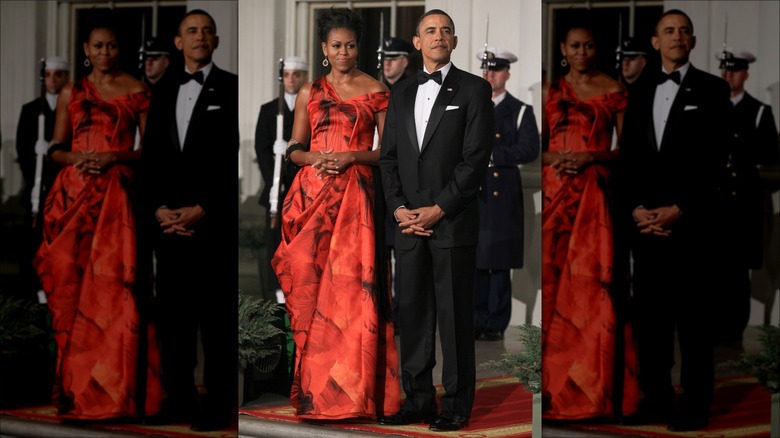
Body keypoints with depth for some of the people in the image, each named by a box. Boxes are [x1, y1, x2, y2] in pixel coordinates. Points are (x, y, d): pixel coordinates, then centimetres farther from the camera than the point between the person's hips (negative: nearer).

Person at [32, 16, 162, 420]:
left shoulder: (137, 91, 6)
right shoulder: (71, 93, 13)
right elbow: (56, 148, 13)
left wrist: (113, 157, -12)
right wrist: (77, 158, -8)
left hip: (116, 195, -2)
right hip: (74, 193, 2)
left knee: (112, 284, -9)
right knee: (70, 283, -3)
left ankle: (112, 385, -4)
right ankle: (74, 382, 3)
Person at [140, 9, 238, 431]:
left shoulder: (231, 88, 0)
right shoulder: (163, 91, 16)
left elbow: (235, 159, -7)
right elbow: (151, 157, 14)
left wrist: (203, 210, -12)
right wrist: (157, 208, -1)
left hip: (215, 224, -5)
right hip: (169, 223, 5)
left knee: (217, 318, -2)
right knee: (172, 315, 6)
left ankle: (219, 405, 4)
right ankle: (178, 400, 13)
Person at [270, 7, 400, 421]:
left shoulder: (375, 91, 6)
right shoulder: (309, 92, 12)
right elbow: (294, 148, 13)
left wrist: (352, 157, -11)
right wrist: (315, 158, -8)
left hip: (356, 194, -2)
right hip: (313, 193, 2)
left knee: (352, 285, -8)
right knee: (310, 285, -3)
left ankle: (353, 386, -4)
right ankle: (315, 385, 4)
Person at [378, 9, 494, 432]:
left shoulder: (473, 90, 0)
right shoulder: (401, 94, 15)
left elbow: (476, 157, -8)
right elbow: (388, 156, 13)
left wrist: (438, 209, -12)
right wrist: (398, 207, -2)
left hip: (453, 222, -5)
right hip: (409, 223, 5)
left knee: (455, 315, -1)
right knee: (412, 313, 6)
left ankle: (457, 406, 5)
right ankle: (418, 400, 13)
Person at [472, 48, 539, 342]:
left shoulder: (520, 112, 4)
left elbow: (530, 150, -8)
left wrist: (492, 154, -14)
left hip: (503, 195, -3)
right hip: (472, 194, 3)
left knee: (499, 263, -2)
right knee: (475, 261, 2)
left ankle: (496, 325, 4)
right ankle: (477, 322, 9)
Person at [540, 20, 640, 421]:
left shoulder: (613, 91, 5)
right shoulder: (550, 91, 11)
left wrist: (590, 157, -12)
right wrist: (553, 158, -10)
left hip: (595, 193, -2)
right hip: (554, 190, 2)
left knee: (592, 280, -7)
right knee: (550, 278, -3)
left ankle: (594, 384, -2)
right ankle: (551, 380, 4)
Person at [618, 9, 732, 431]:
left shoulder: (712, 89, 1)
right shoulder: (640, 89, 15)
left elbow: (714, 157, -6)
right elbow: (628, 155, 11)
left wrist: (679, 209, -12)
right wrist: (635, 208, -3)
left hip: (692, 220, -4)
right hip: (646, 220, 4)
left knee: (694, 315, -1)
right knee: (650, 313, 5)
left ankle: (695, 403, 3)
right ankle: (656, 397, 12)